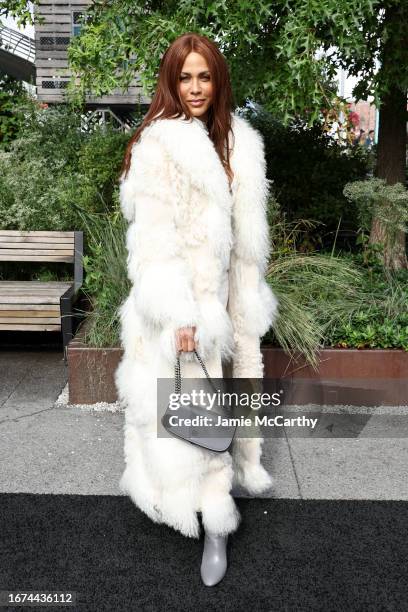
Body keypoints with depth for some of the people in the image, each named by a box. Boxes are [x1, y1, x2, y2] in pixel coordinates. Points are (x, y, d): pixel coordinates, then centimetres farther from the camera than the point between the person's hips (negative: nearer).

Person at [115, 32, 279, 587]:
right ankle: (214, 522, 12)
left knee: (237, 373, 18)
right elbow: (153, 236, -17)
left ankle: (239, 466, 42)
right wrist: (178, 313, -21)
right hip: (183, 295, -7)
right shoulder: (158, 144, -13)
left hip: (224, 289, 7)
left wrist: (249, 295, 14)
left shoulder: (237, 143, 8)